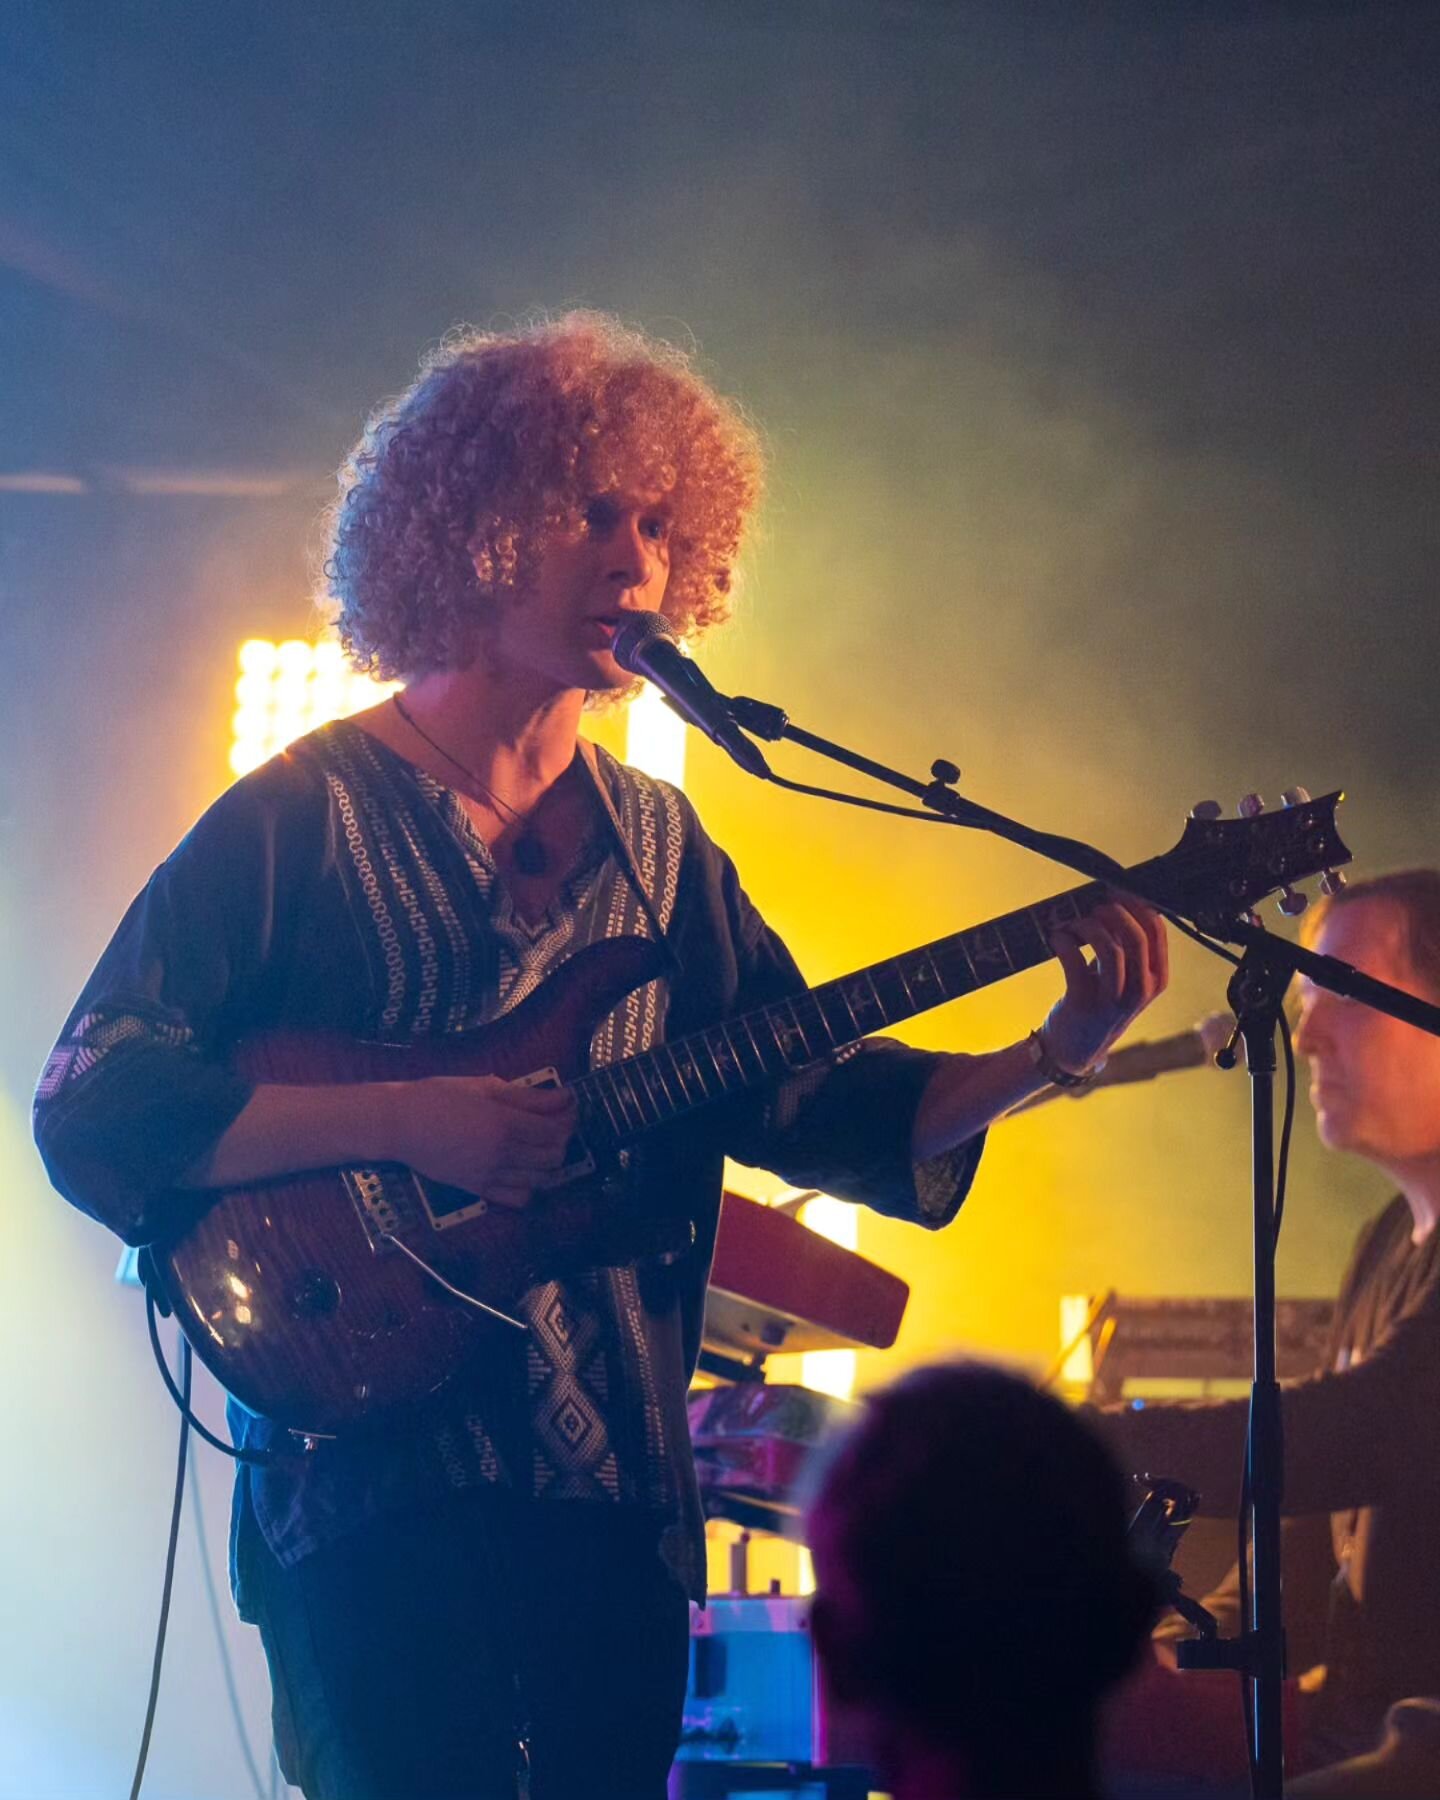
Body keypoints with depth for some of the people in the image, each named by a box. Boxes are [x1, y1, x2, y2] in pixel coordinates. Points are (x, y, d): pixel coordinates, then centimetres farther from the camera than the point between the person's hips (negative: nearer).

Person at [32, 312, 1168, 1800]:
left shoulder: (656, 843, 14)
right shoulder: (302, 820, -5)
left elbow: (803, 1093, 10)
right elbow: (88, 1103, -12)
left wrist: (1042, 1059, -6)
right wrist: (406, 1124, -21)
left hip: (616, 1492, 6)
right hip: (372, 1489, -6)